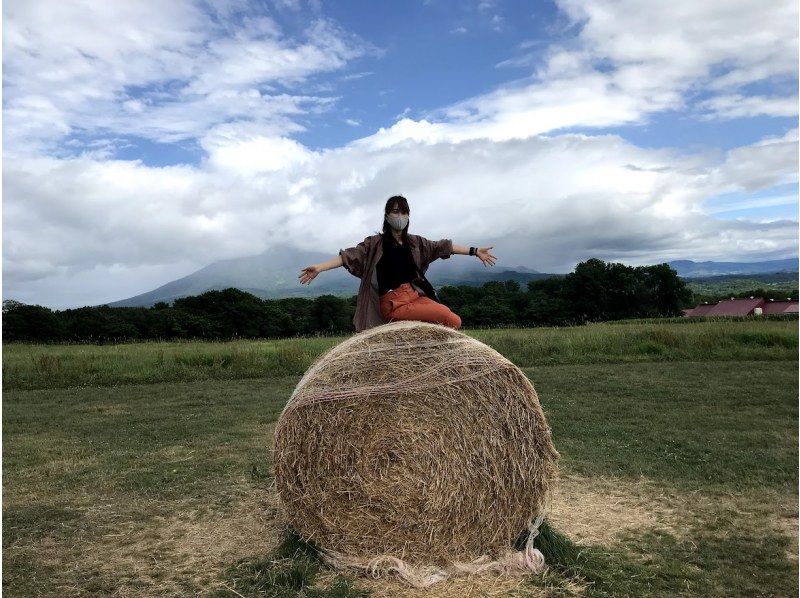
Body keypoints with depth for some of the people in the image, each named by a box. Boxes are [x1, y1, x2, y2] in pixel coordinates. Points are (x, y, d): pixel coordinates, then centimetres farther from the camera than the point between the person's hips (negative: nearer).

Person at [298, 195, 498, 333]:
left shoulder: (415, 242, 12)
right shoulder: (375, 243, -3)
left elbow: (442, 246, 17)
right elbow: (349, 256, -12)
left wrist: (475, 251, 19)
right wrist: (319, 268, -25)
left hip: (414, 295, 7)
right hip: (393, 303, -7)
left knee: (454, 321, -5)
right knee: (451, 320, -19)